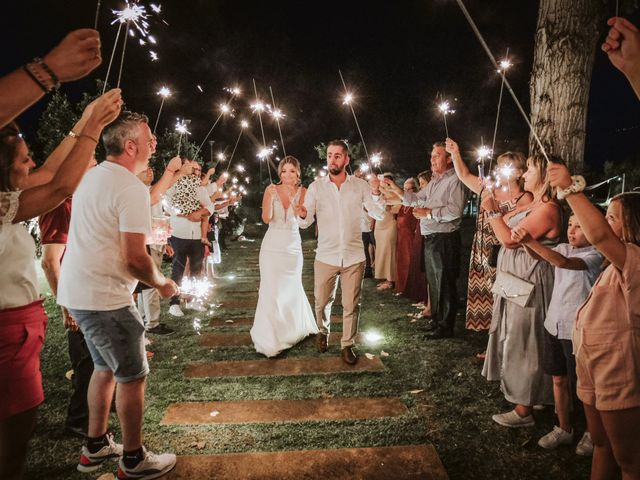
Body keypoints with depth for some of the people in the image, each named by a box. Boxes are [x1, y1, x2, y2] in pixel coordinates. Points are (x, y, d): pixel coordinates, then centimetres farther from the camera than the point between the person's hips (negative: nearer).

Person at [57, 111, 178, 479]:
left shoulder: (93, 176, 10)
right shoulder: (132, 188, -18)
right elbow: (135, 258, -23)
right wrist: (162, 283, -5)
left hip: (77, 290, 9)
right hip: (104, 298, -9)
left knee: (105, 367, 22)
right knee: (133, 377, 5)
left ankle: (96, 447, 35)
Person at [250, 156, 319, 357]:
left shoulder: (302, 192, -1)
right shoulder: (271, 189, -3)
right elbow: (266, 219, -10)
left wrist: (293, 198, -22)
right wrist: (271, 197, -23)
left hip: (293, 247, 1)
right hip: (272, 246, -1)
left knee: (292, 288, 14)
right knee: (271, 290, -2)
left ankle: (296, 328, 37)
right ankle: (270, 338, 10)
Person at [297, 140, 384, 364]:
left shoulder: (360, 185, -1)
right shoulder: (316, 186, -1)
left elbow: (379, 215, -5)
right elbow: (306, 222, -5)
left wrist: (375, 194, -22)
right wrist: (302, 215, -28)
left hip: (354, 256, 0)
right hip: (325, 256, 0)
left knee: (351, 305, 7)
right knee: (322, 302, 11)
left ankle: (347, 345, 26)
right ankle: (323, 332, 41)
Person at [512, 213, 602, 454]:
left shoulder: (595, 255, -15)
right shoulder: (563, 247, 4)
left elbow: (563, 262, -32)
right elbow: (538, 255, -12)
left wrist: (530, 241, -38)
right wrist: (524, 241, -32)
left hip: (577, 330, -6)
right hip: (554, 324, 6)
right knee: (558, 380, 15)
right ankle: (563, 429, 32)